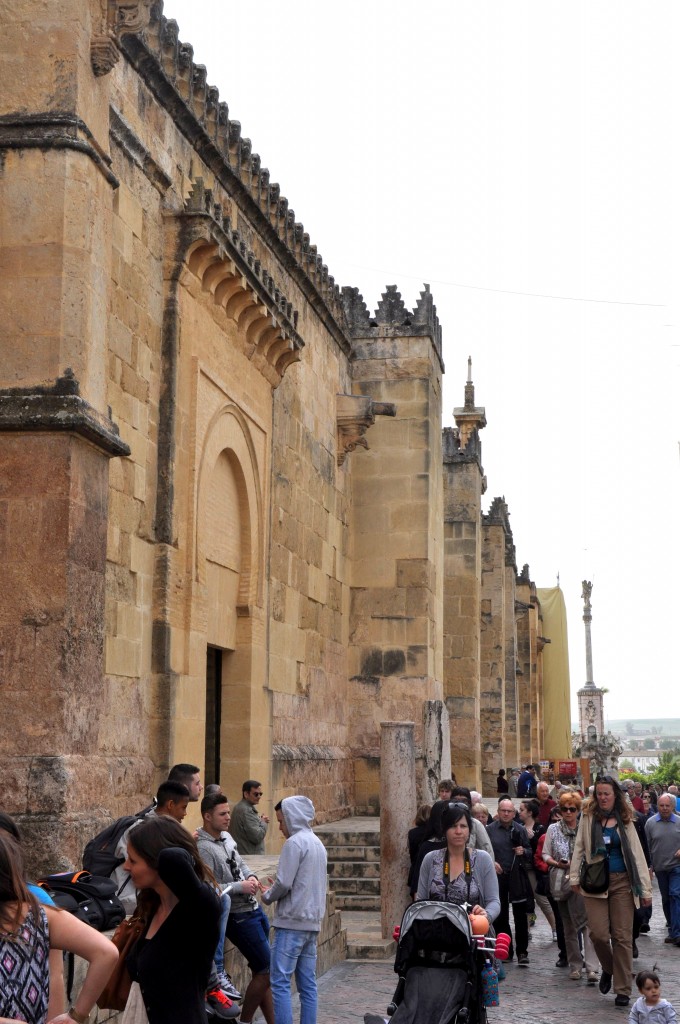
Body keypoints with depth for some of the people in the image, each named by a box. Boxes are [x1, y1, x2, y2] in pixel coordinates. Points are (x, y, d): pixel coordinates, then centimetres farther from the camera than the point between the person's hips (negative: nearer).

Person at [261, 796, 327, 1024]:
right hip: (312, 922, 9)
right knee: (308, 984, 9)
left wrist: (267, 896, 2)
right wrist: (275, 890, 17)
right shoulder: (317, 843, 16)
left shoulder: (295, 842, -11)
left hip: (291, 922, -9)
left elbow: (284, 883, -17)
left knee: (280, 983, -7)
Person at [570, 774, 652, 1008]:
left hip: (622, 883, 0)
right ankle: (608, 969, 23)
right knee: (598, 933, -8)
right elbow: (579, 848, 8)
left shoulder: (625, 820, 6)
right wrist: (575, 876, 0)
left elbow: (637, 854, 4)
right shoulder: (588, 817, 6)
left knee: (622, 936, -1)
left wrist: (645, 889, -1)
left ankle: (623, 990, 8)